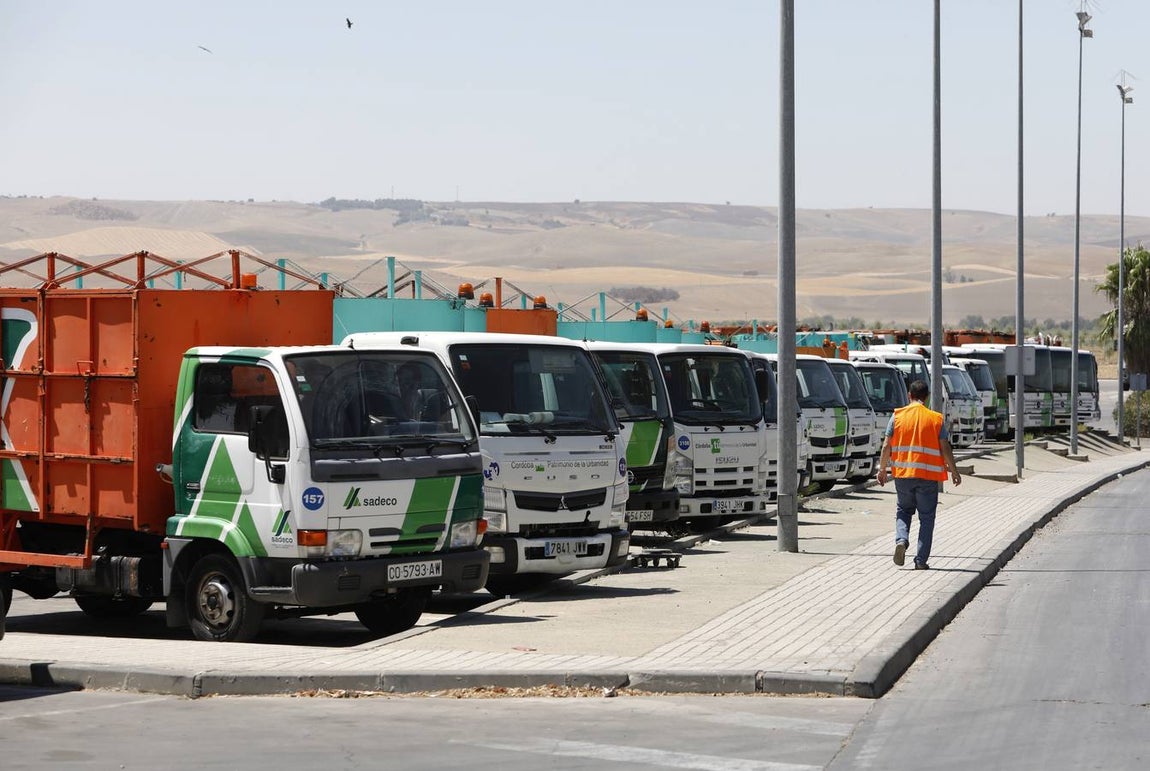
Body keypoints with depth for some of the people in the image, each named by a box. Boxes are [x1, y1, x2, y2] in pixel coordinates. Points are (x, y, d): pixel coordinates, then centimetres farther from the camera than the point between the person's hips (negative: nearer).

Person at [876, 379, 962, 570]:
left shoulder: (897, 416, 1)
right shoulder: (936, 419, -1)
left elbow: (887, 445, 1)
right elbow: (945, 448, -1)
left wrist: (882, 469, 11)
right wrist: (954, 472, 9)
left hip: (902, 474, 1)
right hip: (928, 475, -1)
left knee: (903, 510, 19)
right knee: (926, 517, 8)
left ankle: (901, 539, -8)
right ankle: (921, 560, 3)